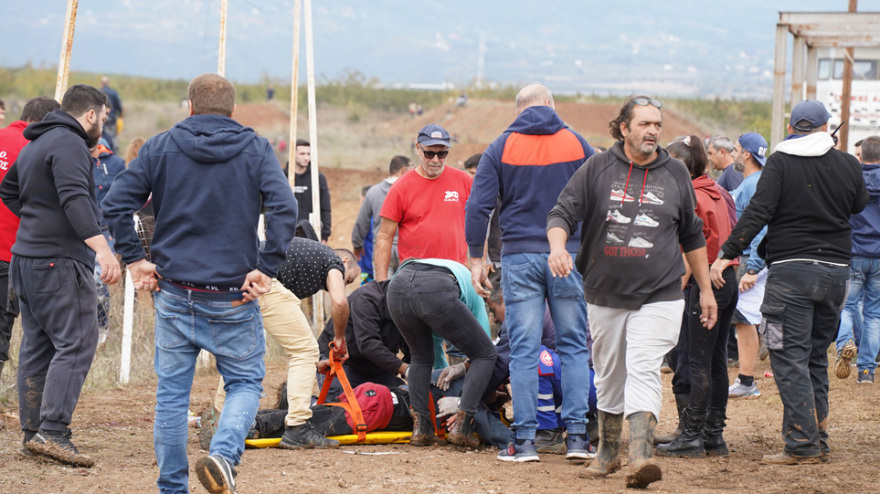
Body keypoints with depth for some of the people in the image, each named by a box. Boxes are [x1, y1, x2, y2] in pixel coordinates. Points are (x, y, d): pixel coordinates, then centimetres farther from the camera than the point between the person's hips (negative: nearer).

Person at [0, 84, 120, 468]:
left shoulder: (35, 145, 19)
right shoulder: (69, 144, -13)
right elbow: (75, 199, -27)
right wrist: (101, 247, -34)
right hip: (59, 262, -10)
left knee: (37, 346, 12)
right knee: (76, 343, -12)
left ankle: (33, 430, 14)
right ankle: (52, 432, -20)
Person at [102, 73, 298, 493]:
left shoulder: (159, 148, 4)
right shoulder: (255, 150, 0)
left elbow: (115, 205, -4)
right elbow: (284, 208, -14)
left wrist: (134, 258, 2)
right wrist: (267, 268, -10)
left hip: (174, 294, 2)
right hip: (232, 298, -1)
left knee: (172, 391, 10)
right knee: (245, 382, 11)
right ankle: (223, 454, -15)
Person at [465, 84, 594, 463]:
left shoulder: (501, 148, 2)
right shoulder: (577, 144, 5)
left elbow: (478, 206, -2)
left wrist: (476, 259, 4)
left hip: (519, 258, 0)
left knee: (524, 351, 1)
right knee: (574, 347, 7)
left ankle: (524, 440, -1)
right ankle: (577, 435, 2)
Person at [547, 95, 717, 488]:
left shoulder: (675, 173, 7)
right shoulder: (597, 169, 1)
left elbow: (692, 237, 16)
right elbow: (562, 213, -5)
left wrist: (706, 289, 16)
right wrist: (558, 246, -27)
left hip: (659, 297, -1)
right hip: (605, 294, 1)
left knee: (643, 371, -17)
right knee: (609, 377, 13)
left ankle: (640, 457, -30)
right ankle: (608, 452, 31)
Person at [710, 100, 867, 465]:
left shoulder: (780, 162, -5)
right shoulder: (848, 165, 5)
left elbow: (758, 211, -13)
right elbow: (859, 205, 22)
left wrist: (728, 253, -12)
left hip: (791, 270, -5)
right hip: (836, 269, 5)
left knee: (790, 359, -4)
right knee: (816, 357, 15)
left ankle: (802, 444, -11)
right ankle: (819, 441, 16)